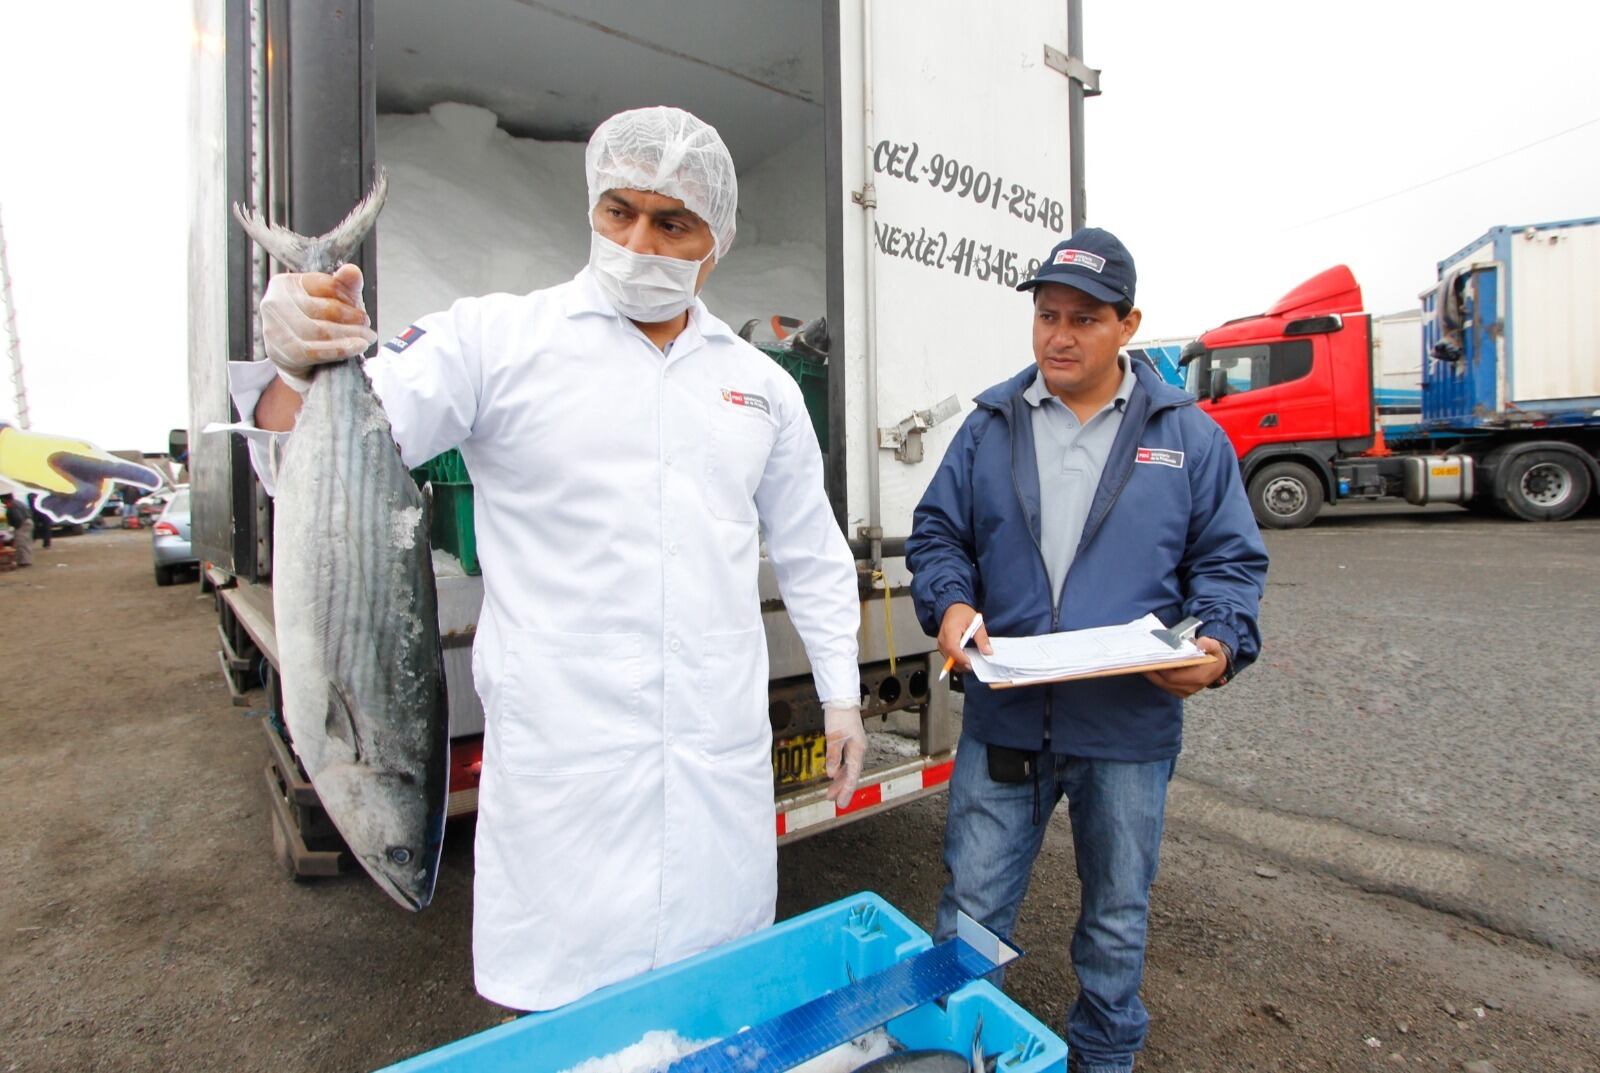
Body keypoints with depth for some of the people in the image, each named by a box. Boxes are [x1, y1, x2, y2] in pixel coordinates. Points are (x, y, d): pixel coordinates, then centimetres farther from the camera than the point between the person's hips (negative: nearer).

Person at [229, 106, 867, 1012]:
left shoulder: (762, 384, 10)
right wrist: (304, 368, -29)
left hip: (723, 759, 4)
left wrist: (843, 696, 13)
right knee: (558, 1008, 11)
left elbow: (813, 556, 15)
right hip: (562, 758, -3)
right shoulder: (497, 341, -1)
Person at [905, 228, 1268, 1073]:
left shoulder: (1187, 434, 2)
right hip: (1002, 716, 1)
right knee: (968, 913, 11)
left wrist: (1220, 645, -15)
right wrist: (949, 604, -14)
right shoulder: (990, 425, 4)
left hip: (1129, 727, 0)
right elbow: (937, 532, 5)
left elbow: (1230, 559, 4)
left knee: (1116, 921, 21)